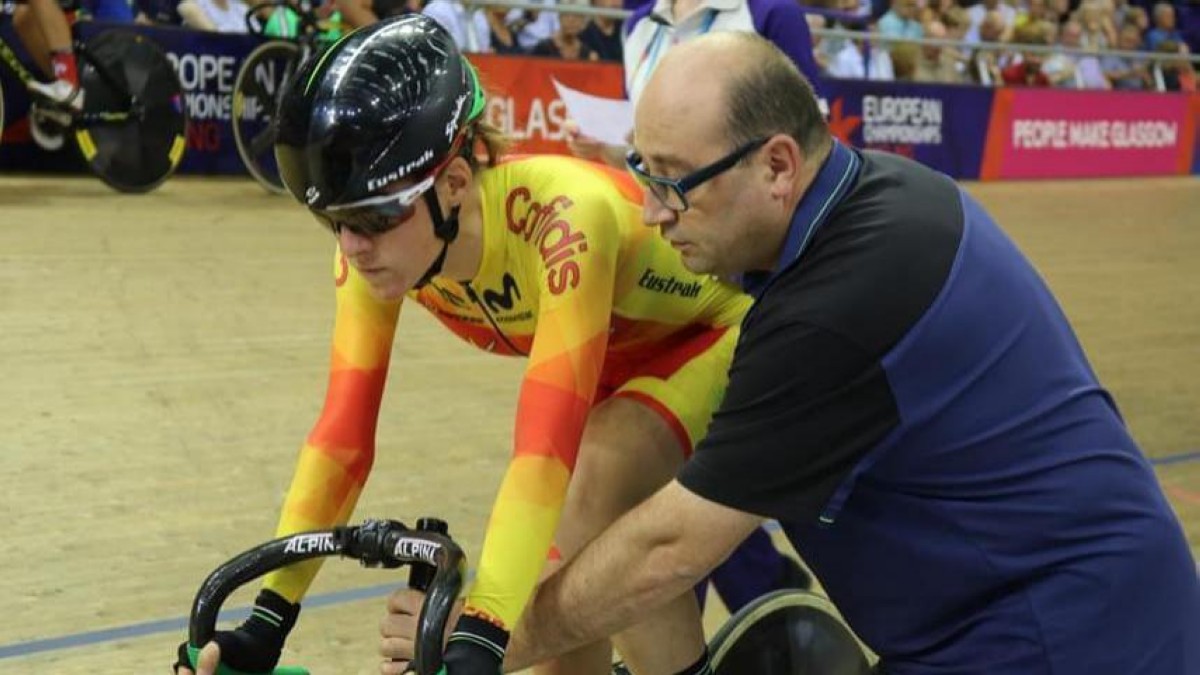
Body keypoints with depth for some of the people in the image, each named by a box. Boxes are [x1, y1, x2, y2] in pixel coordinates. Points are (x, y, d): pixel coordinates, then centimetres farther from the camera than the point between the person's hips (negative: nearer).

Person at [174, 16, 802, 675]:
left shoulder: (562, 217, -41)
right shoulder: (375, 244, -22)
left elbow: (546, 445, -47)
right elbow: (343, 434, -21)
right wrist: (267, 619, -25)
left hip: (719, 332, -6)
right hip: (618, 357, 6)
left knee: (597, 475, -31)